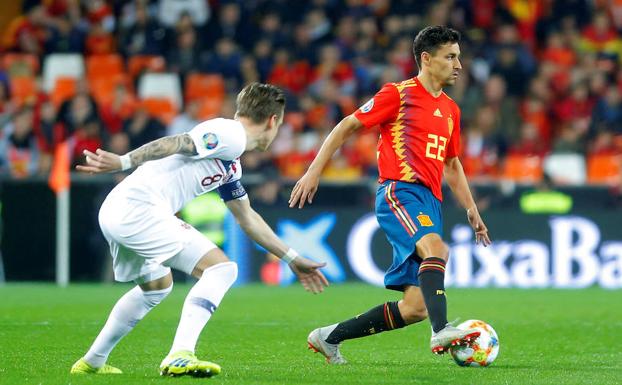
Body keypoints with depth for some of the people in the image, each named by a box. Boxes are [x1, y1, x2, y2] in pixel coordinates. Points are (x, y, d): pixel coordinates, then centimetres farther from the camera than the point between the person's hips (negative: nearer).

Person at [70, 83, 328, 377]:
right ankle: (179, 357, -24)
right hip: (139, 208, -10)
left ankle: (92, 362, 42)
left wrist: (292, 259, 40)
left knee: (156, 287, 32)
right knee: (221, 268, -12)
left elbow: (247, 218, 36)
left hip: (116, 213, 10)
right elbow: (175, 144, -19)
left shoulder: (232, 164, 25)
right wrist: (121, 162, -29)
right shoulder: (229, 135, -5)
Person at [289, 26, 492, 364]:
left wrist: (471, 210, 25)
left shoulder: (451, 110, 21)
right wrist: (314, 172, -4)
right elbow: (347, 126, 2)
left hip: (430, 202, 7)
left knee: (415, 308, -2)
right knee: (434, 246, -36)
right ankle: (441, 331, -51)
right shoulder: (398, 94, 0)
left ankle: (329, 337, 11)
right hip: (399, 193, -7)